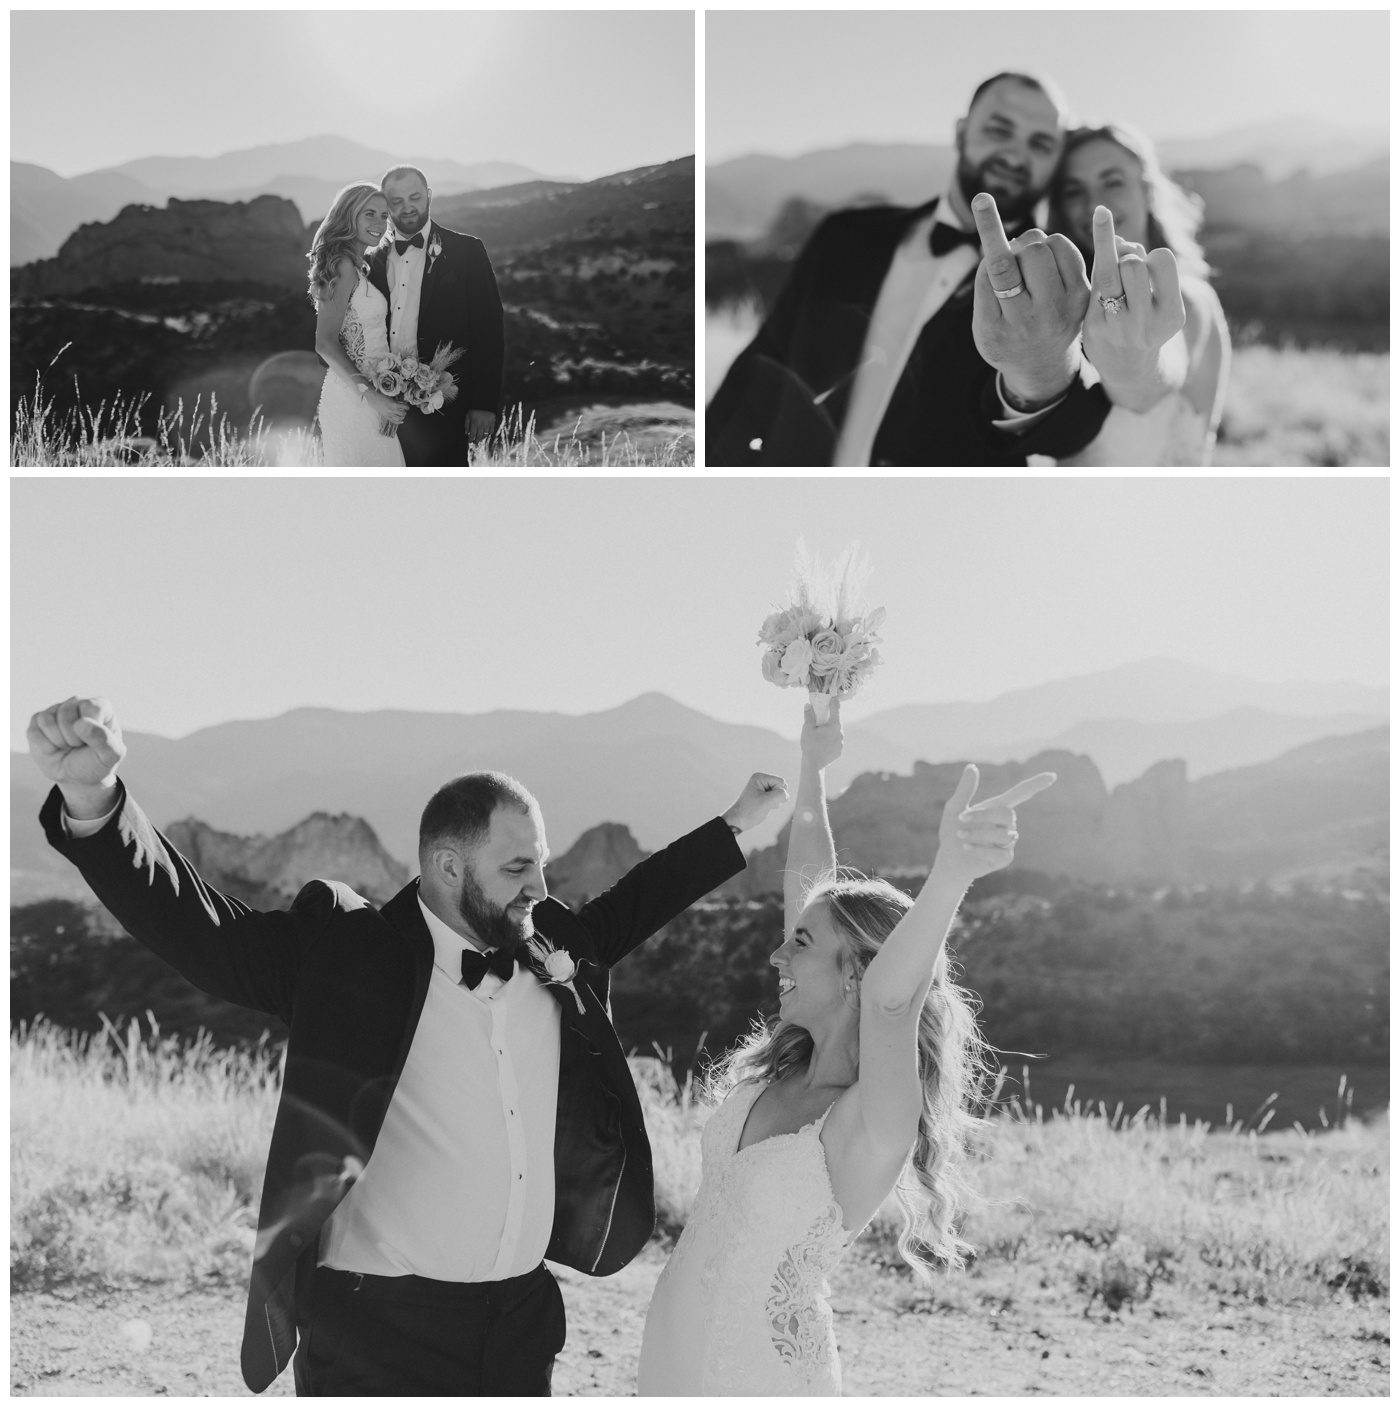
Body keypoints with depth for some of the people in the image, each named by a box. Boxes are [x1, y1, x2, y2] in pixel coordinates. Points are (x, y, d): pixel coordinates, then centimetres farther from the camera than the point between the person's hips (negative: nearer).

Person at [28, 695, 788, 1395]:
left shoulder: (551, 951, 8)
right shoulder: (346, 951, -8)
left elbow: (625, 908, 28)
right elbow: (192, 925, -17)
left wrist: (734, 826, 35)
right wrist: (92, 798, -33)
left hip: (523, 1321, 5)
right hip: (375, 1332, -5)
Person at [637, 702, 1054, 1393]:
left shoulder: (874, 1125, -20)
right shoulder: (786, 1071, 0)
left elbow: (888, 1000, -41)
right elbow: (809, 893, 8)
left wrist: (952, 872, -56)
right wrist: (811, 768, 10)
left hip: (761, 1373, -7)